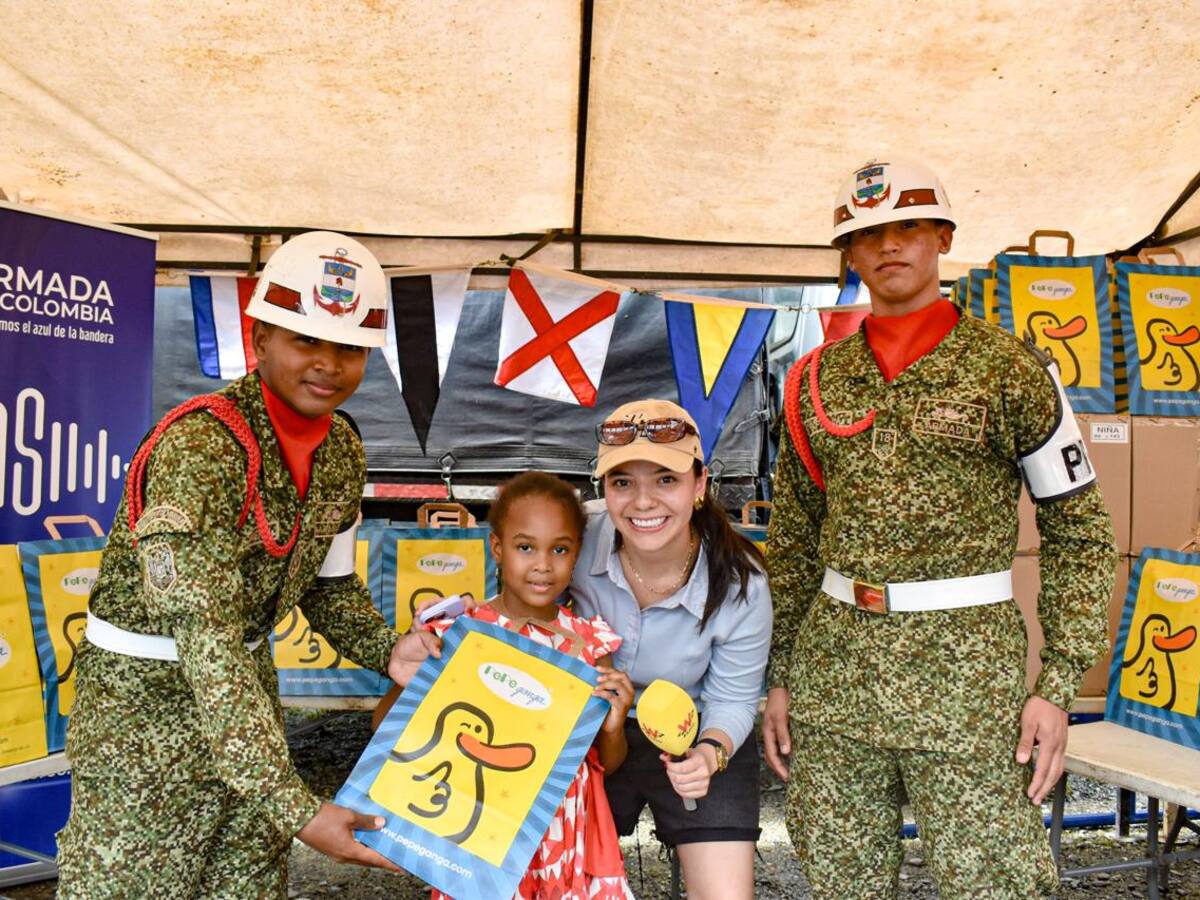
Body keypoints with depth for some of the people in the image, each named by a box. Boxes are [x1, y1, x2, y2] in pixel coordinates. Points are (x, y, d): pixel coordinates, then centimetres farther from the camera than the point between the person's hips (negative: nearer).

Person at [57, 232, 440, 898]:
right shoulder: (197, 447, -27)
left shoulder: (342, 449, -3)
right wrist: (294, 808, -36)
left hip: (245, 688, 7)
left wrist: (389, 652, -9)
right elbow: (204, 641, -32)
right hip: (147, 702, -6)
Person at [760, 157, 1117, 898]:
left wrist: (1058, 687, -7)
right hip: (832, 669, 4)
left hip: (964, 671, -3)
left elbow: (1082, 531, 0)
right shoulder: (817, 379, 8)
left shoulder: (1008, 367, -2)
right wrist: (779, 677, 10)